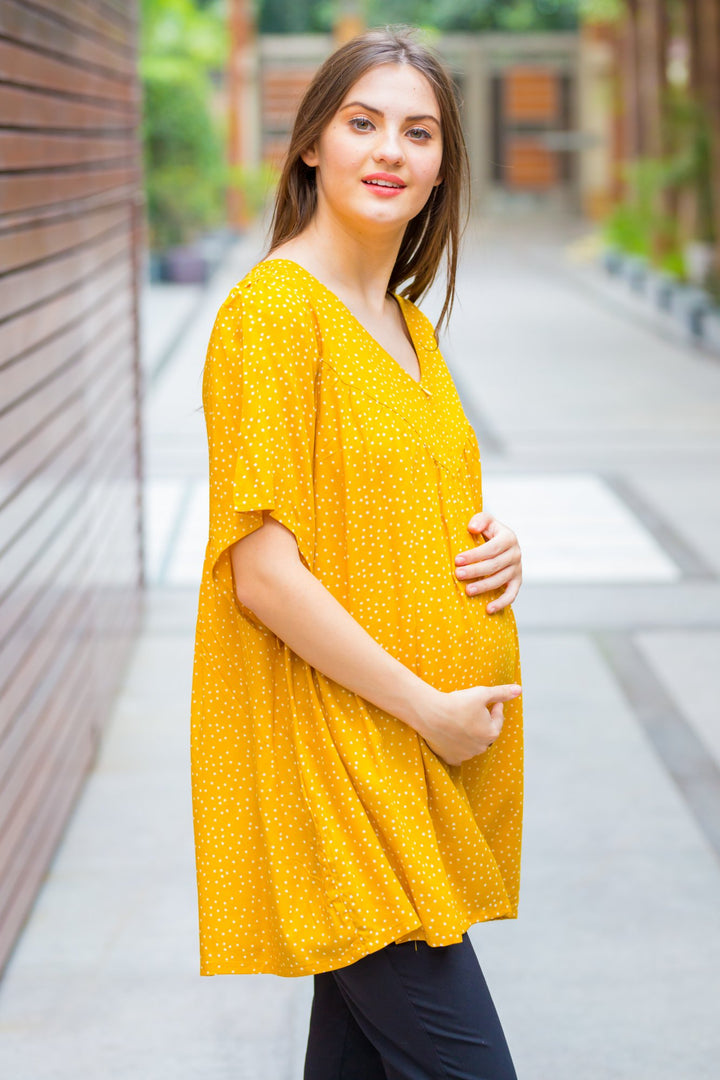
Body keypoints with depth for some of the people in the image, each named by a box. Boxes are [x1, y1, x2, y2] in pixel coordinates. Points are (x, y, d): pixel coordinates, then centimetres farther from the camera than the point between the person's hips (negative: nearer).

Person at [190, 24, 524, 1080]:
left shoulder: (409, 325, 15)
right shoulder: (273, 309, -12)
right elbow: (263, 570, -17)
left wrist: (496, 548, 4)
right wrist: (428, 708, -16)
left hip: (432, 762, 8)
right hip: (335, 748, -8)